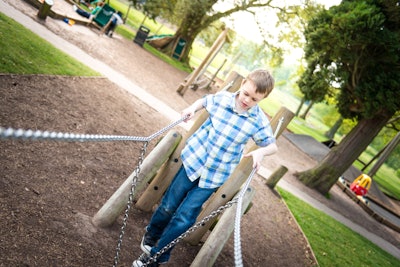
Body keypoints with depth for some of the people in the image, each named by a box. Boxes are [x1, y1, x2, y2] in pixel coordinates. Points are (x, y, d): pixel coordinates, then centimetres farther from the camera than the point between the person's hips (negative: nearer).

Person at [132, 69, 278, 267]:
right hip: (194, 159, 2)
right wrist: (193, 108, -7)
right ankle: (152, 234, 44)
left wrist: (261, 151, -22)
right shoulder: (221, 98, -9)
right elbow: (204, 101, 13)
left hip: (216, 175, -2)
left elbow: (272, 146, -1)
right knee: (169, 206, 12)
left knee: (184, 218, -2)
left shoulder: (259, 121, -13)